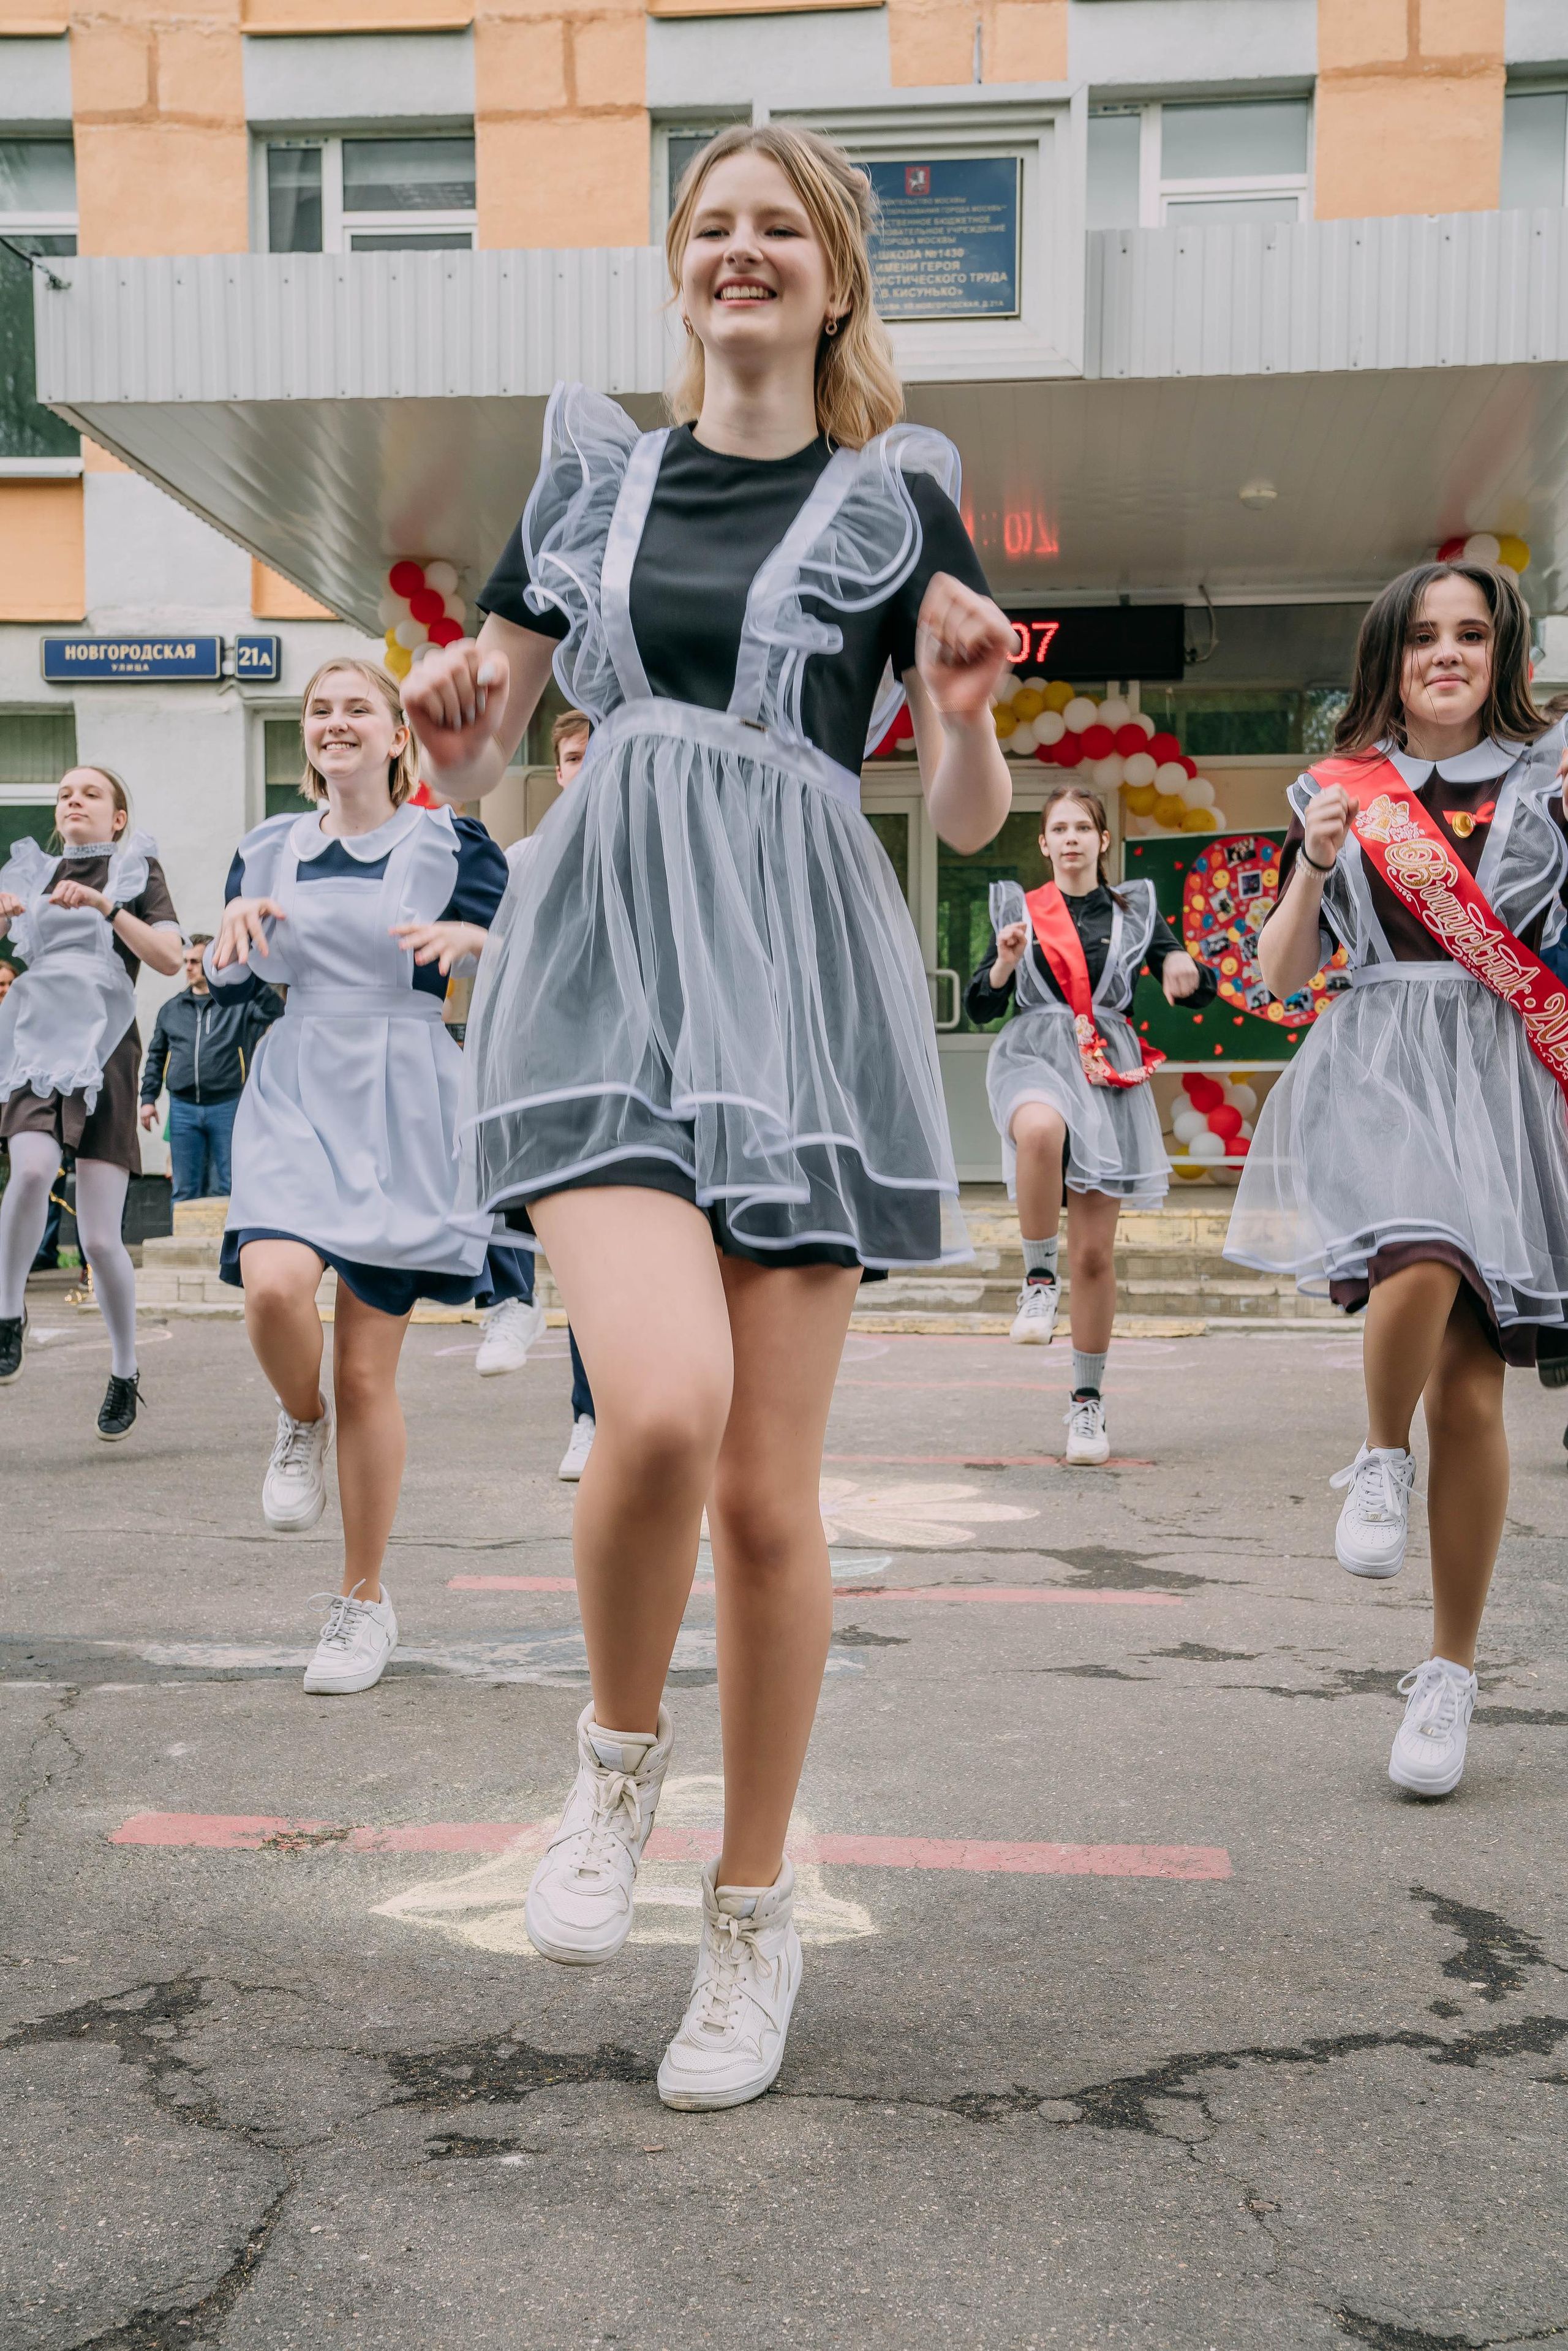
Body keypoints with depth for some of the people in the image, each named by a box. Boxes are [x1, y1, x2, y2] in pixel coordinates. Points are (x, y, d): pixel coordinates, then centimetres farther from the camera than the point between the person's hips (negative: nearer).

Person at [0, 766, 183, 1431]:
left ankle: (124, 1374, 13)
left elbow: (169, 959, -4)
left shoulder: (137, 870, 11)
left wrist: (104, 906, -16)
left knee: (100, 1239, -6)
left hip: (103, 1050, -2)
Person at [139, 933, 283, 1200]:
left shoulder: (238, 1002, 4)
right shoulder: (171, 1009, 14)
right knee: (185, 1190, 5)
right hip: (183, 1109, 3)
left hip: (227, 1107, -3)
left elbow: (273, 1010, -14)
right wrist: (148, 1098, 11)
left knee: (230, 1187, 0)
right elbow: (156, 1057, 18)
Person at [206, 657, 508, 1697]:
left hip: (402, 1112, -2)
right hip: (294, 1101, 3)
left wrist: (468, 944, -21)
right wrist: (235, 931, -3)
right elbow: (231, 987, 18)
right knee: (275, 1287, -28)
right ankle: (301, 1424, 8)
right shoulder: (271, 850, 12)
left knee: (368, 1374, -1)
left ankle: (367, 1601, 16)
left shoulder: (450, 846, 1)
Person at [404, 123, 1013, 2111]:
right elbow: (471, 760, 19)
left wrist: (968, 712, -13)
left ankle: (753, 1914, 20)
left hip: (800, 975, 0)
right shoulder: (593, 470, 18)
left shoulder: (899, 497, 12)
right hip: (605, 949, 1)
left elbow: (970, 823, 9)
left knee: (767, 1487, -1)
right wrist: (453, 718, -4)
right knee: (662, 1403, -24)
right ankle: (618, 1755, 8)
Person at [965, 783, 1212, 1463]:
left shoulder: (1131, 911, 13)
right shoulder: (1019, 909, 13)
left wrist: (1184, 965, -13)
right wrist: (1005, 961, -10)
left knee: (1095, 1252, 0)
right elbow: (978, 1008, 9)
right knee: (1041, 1129, -41)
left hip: (1108, 1074, 1)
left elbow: (1200, 995, 10)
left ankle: (1087, 1400, 14)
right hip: (1034, 1057, -1)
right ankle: (1038, 1278, -21)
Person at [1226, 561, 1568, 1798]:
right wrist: (1313, 866, -3)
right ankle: (1383, 1456, 1)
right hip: (1373, 1070, 0)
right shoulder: (1339, 790, 14)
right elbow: (1281, 976, 12)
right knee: (1419, 1270, -33)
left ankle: (1452, 1674, 13)